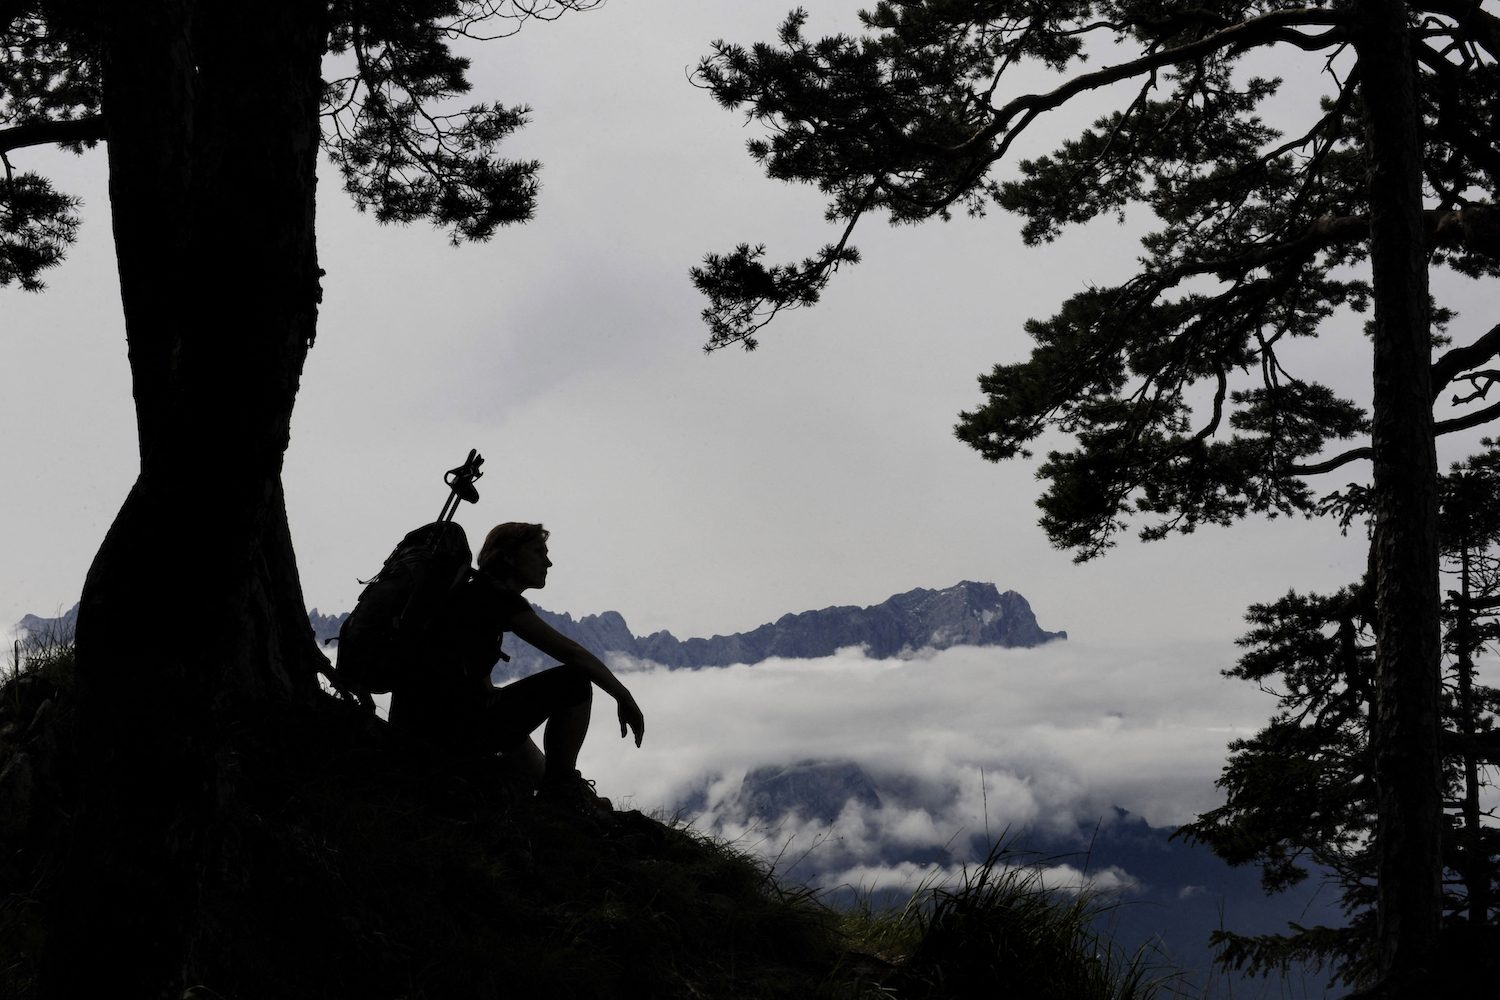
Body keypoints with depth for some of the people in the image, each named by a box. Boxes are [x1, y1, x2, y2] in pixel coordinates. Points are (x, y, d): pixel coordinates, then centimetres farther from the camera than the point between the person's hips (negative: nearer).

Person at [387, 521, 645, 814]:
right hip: (454, 729, -11)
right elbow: (572, 653, -11)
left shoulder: (470, 594, 23)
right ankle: (562, 787, 4)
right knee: (575, 680, -6)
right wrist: (625, 699, -1)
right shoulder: (495, 596, -6)